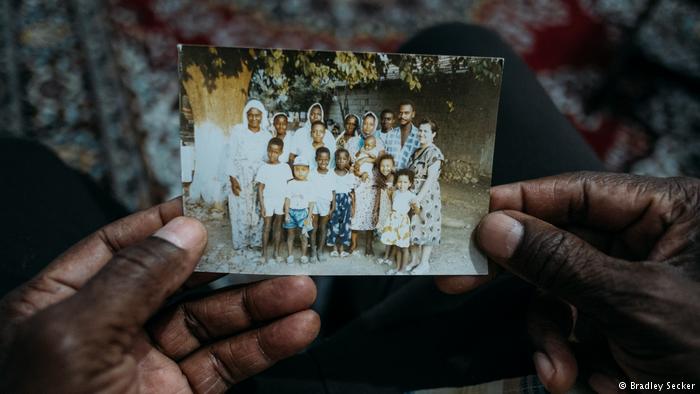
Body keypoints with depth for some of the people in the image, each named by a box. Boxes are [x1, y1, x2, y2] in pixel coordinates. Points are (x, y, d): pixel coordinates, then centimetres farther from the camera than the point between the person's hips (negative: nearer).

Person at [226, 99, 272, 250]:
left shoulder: (267, 135, 4)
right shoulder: (237, 130, -5)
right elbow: (231, 156, -5)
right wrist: (233, 179, -11)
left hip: (259, 178, 3)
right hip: (240, 177, -2)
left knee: (257, 210, 5)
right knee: (240, 211, 2)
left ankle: (255, 241, 21)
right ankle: (241, 243, 18)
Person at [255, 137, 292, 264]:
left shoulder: (285, 167, -3)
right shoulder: (263, 168, -7)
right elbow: (260, 188, -6)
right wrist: (262, 205, -10)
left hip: (281, 201, 2)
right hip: (268, 200, -2)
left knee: (278, 226, 11)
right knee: (267, 226, 5)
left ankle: (276, 251, 22)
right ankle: (264, 253, 16)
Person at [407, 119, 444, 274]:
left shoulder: (434, 153, -13)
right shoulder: (416, 152, 12)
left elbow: (430, 179, -18)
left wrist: (418, 198, -21)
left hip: (427, 197, -8)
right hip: (413, 197, 8)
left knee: (426, 228, 2)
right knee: (413, 227, 13)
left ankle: (424, 263, 14)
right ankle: (414, 259, 27)